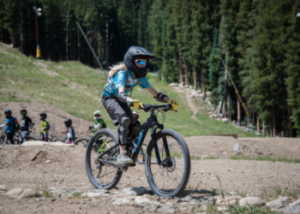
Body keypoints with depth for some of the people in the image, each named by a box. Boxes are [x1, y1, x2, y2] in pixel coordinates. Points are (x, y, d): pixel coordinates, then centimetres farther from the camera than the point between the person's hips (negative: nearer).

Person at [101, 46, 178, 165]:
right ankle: (122, 154, -34)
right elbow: (121, 93, -44)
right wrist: (132, 102, -64)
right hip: (109, 98, -7)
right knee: (124, 119, -31)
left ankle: (131, 153, 13)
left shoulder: (140, 77, -9)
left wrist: (170, 102, -26)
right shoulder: (123, 73, -29)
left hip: (120, 101, 7)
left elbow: (155, 93, -11)